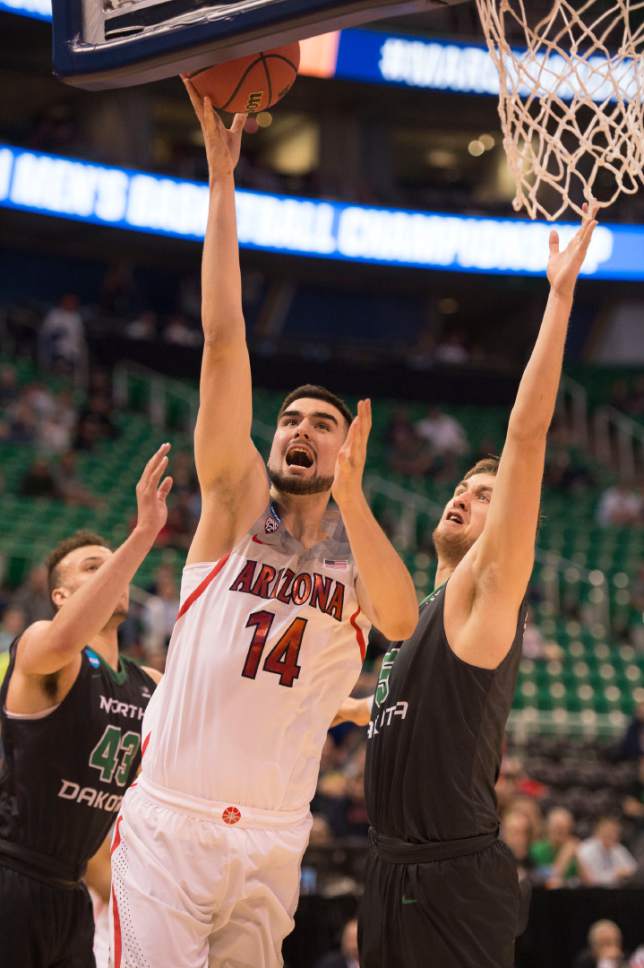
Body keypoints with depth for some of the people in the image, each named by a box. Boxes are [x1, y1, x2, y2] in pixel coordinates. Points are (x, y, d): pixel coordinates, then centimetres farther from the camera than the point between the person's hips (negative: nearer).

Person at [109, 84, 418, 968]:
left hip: (275, 843, 3)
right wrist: (221, 180, -10)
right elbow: (224, 339, -4)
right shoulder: (237, 502, 4)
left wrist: (349, 493, -29)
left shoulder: (360, 552, 9)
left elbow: (402, 620, -16)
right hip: (169, 823, -2)